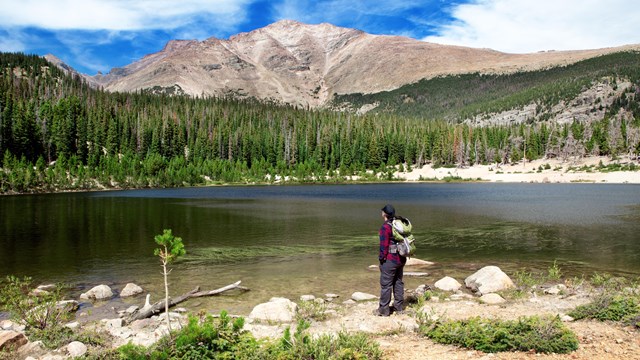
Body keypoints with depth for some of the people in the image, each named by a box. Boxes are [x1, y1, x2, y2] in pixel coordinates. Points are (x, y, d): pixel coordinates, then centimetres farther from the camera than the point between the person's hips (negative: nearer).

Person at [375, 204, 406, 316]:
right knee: (398, 282, 17)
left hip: (390, 260, -8)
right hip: (401, 259, 8)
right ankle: (398, 307, 25)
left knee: (386, 284, 1)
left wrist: (381, 258, -8)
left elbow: (384, 245, -18)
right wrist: (403, 254, 17)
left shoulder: (386, 227, -18)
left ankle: (384, 310, 8)